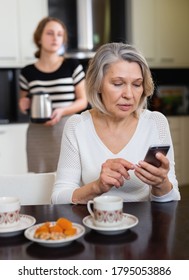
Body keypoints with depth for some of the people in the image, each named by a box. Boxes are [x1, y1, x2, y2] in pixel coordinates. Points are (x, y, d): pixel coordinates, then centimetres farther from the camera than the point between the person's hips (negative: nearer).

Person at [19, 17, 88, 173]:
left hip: (67, 131, -2)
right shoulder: (27, 72, 5)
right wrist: (24, 105, -4)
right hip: (38, 135, 2)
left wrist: (62, 111, -14)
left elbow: (83, 101, 2)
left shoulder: (73, 66, -1)